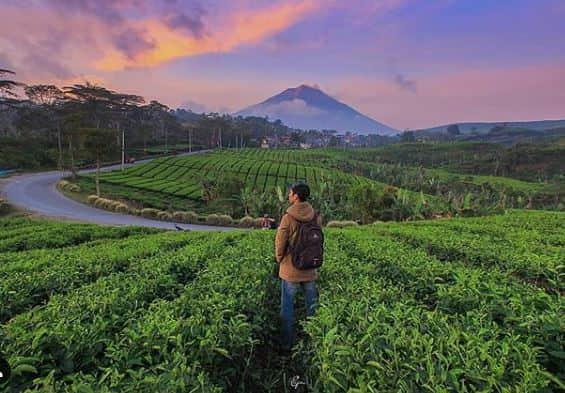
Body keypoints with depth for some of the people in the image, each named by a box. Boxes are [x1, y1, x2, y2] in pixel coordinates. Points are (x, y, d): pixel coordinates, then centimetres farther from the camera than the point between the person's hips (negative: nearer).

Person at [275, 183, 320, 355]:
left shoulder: (288, 218, -16)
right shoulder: (315, 217, -4)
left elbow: (280, 243, -12)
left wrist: (280, 260, 6)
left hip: (290, 271, -4)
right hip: (310, 270, 4)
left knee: (287, 308, 9)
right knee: (312, 307, 18)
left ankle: (286, 347, 18)